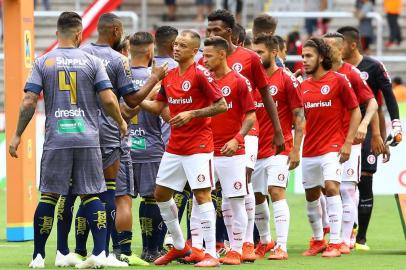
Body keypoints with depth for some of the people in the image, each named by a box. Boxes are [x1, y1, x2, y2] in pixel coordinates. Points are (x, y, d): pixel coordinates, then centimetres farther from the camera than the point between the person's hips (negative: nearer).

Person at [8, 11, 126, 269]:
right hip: (88, 139, 0)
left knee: (48, 196, 7)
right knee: (91, 195, 6)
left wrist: (18, 135, 6)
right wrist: (121, 123, 13)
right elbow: (108, 99, -4)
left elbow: (29, 102, -3)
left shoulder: (43, 63, 2)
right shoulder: (92, 62, 1)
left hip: (56, 140, 0)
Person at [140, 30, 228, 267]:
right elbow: (158, 106, 19)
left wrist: (191, 114, -19)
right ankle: (179, 246, 25)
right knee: (161, 194, 11)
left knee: (202, 194, -11)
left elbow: (222, 105, -13)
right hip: (174, 147, 8)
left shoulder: (200, 74, -12)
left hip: (198, 145, -8)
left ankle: (211, 254, -8)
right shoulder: (169, 76, 11)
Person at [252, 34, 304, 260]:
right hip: (256, 149, 6)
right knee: (256, 197, 10)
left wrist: (296, 149, -13)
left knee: (276, 192, -16)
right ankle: (265, 241, 29)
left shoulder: (287, 80, -5)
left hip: (279, 149, -6)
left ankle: (282, 247, -18)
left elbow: (299, 118, -6)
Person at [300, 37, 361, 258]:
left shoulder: (338, 81, -6)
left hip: (332, 147, -6)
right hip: (309, 150, 6)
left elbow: (355, 112, -4)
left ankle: (335, 243, -17)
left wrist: (348, 143, -11)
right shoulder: (304, 86, 9)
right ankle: (318, 241, 28)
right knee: (311, 196, 11)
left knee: (331, 187, -20)